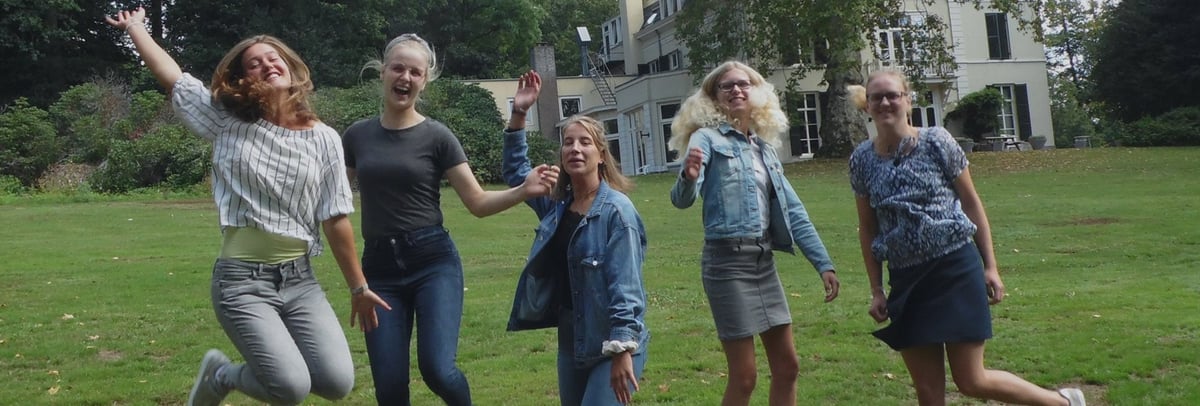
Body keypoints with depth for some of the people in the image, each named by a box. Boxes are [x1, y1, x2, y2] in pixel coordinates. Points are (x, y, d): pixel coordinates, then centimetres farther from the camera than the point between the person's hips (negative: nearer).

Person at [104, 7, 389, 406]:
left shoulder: (323, 138, 1)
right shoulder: (228, 122, 0)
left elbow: (336, 220, 3)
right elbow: (170, 74, 6)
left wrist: (358, 287, 5)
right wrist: (135, 26, 21)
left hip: (299, 279, 3)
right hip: (242, 280, -2)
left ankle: (270, 362, 23)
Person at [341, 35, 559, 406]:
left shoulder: (436, 136, -2)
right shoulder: (357, 135, 6)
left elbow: (478, 202, -3)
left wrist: (524, 191, -18)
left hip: (433, 260, -3)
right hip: (379, 266, 3)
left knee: (437, 368, -17)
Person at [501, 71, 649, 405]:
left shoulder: (616, 210, -16)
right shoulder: (556, 204, 5)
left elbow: (625, 286, -20)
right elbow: (516, 172, 19)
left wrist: (622, 350, -24)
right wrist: (518, 115, 8)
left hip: (613, 342, -7)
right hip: (570, 338, 7)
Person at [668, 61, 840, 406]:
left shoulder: (765, 147, 14)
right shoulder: (707, 137, -5)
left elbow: (792, 210, 16)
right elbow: (683, 199, -20)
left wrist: (823, 263, 10)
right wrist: (689, 177, -43)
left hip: (764, 261, 7)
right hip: (727, 261, -7)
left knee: (787, 367, 12)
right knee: (743, 377, -2)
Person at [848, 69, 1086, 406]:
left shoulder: (937, 142, -6)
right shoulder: (862, 160, 2)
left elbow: (972, 204, 0)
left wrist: (990, 267, -3)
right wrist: (876, 290, 6)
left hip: (956, 269, -3)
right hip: (906, 280, 4)